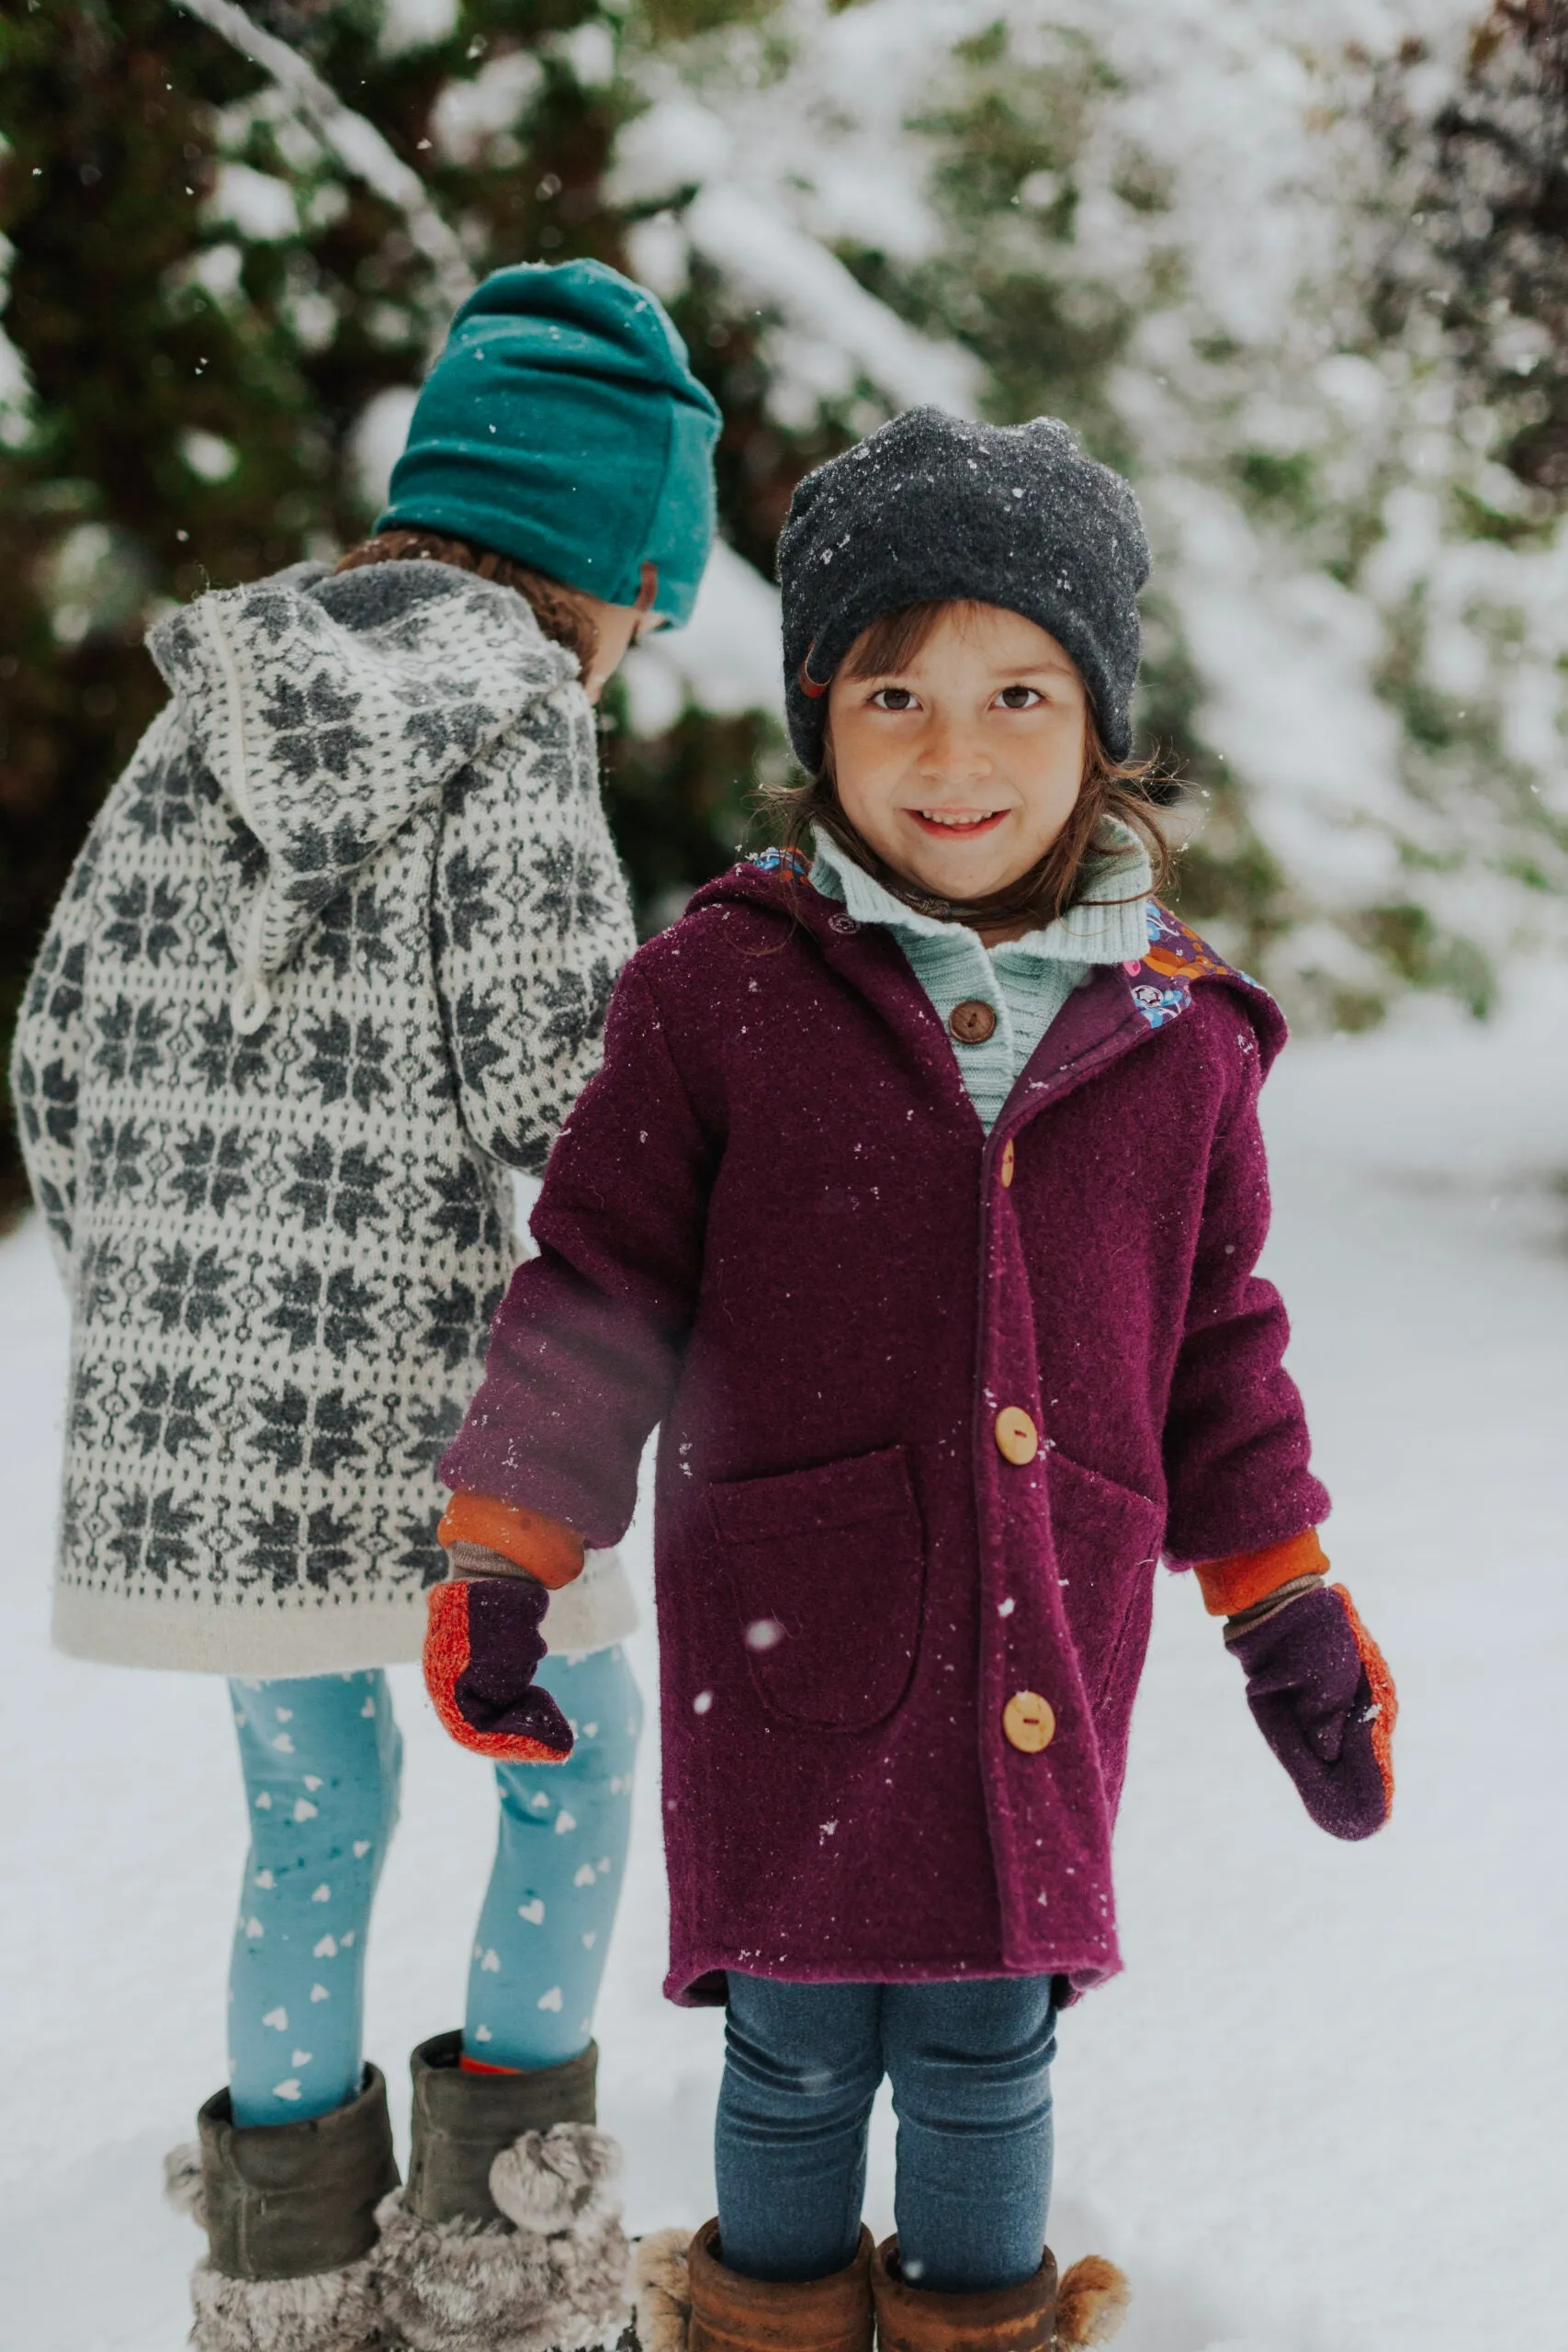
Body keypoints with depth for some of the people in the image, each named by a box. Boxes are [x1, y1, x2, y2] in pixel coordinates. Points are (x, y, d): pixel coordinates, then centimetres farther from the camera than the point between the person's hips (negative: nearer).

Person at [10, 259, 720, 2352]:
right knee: (572, 1749, 18)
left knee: (314, 1804, 19)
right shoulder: (515, 725, -10)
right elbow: (550, 1084, -17)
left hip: (186, 1401, 5)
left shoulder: (208, 703, 7)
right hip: (417, 1400, -5)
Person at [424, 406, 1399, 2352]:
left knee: (990, 2044, 15)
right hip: (790, 1630, -2)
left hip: (1048, 1650, 2)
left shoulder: (1177, 1032, 2)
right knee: (800, 2047, 11)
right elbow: (595, 1282, -2)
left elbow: (1220, 1344, 12)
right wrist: (501, 1555, -3)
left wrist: (1286, 1603, 13)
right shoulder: (723, 987, -7)